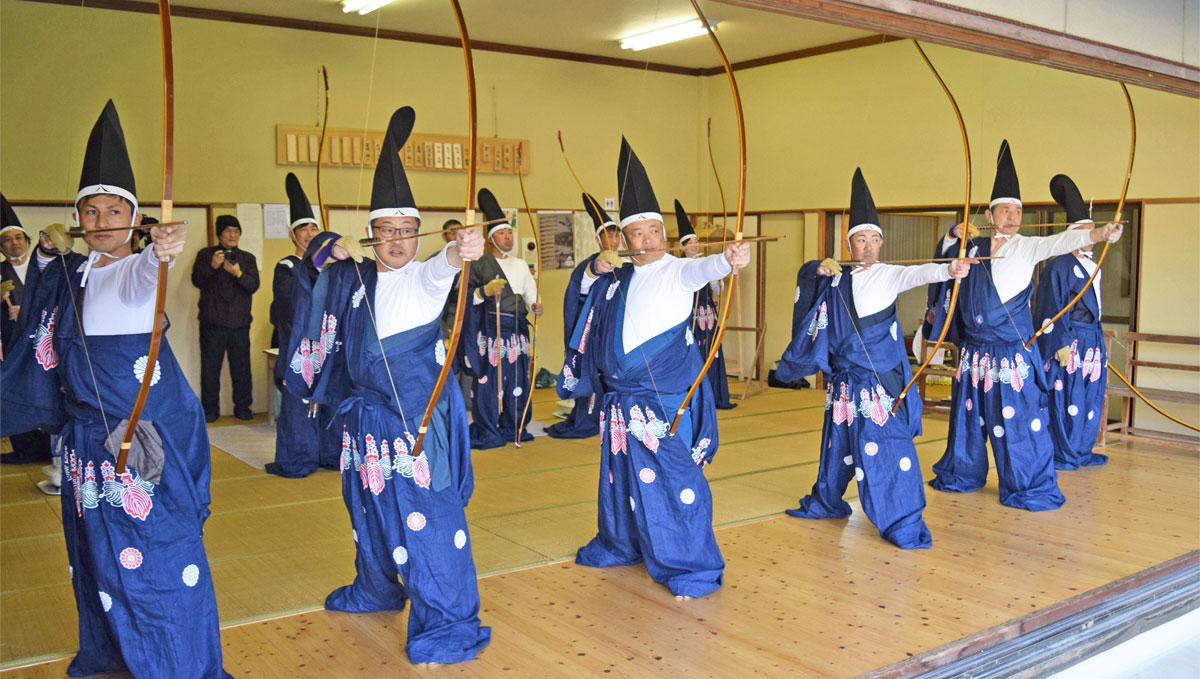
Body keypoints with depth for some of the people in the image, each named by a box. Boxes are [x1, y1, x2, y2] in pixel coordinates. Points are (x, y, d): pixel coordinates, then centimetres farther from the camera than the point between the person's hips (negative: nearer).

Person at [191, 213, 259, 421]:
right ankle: (210, 409, 9)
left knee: (241, 367, 0)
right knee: (210, 367, 0)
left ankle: (242, 407, 10)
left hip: (239, 322, 1)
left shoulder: (247, 258, 13)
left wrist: (238, 273, -20)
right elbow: (196, 280, -2)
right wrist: (212, 266, -19)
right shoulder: (205, 255, 10)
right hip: (212, 322, -1)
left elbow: (253, 285, 0)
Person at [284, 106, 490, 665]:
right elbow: (317, 251, 26)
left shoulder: (423, 277, -9)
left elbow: (440, 267, -34)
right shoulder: (355, 277, 8)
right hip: (367, 414, 7)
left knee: (426, 512, -9)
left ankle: (447, 623, -1)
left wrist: (459, 254, -57)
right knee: (369, 505, 21)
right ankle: (377, 588, 43)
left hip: (419, 416, -7)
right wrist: (333, 250, 3)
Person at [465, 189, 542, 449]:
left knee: (518, 378, 8)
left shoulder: (520, 265, 17)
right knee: (489, 379, -7)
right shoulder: (480, 265, -1)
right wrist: (485, 291, -20)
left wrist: (534, 305, -6)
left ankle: (513, 428, 21)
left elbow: (530, 291, 15)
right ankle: (487, 432, 2)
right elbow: (465, 296, -5)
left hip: (517, 328, 6)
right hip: (490, 328, -6)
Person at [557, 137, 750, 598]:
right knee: (620, 472, 18)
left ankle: (693, 566, 2)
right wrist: (597, 270, 10)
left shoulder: (677, 271, -6)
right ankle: (620, 544, 37)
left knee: (674, 475, -8)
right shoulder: (618, 277, 13)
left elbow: (703, 269, -29)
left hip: (666, 396, -7)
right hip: (621, 396, 7)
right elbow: (584, 289, 31)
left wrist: (729, 260, -50)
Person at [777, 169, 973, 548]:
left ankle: (904, 523, -4)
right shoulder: (836, 278, 7)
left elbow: (917, 274, -25)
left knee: (889, 444, -11)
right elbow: (805, 273, 19)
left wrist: (949, 270, -45)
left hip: (880, 381, -5)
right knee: (838, 441, 18)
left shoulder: (887, 275, -6)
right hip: (844, 379, 5)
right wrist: (820, 268, -3)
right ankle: (826, 503, 36)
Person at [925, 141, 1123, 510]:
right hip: (974, 351, 4)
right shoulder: (972, 247, 8)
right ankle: (963, 475, 29)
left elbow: (1063, 241, -20)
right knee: (969, 415, 13)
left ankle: (1029, 487, 6)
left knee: (1020, 418, -5)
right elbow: (943, 258, 24)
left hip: (1013, 352, -3)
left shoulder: (1028, 247, -2)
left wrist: (1100, 233, -37)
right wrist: (954, 234, 7)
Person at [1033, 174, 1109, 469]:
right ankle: (1062, 454, 5)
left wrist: (1100, 342, 20)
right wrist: (1061, 345, -19)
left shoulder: (1092, 266, 15)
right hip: (1070, 342, -9)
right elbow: (1051, 310, -14)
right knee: (1067, 399, -5)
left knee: (1091, 399, 11)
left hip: (1093, 341, 9)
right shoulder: (1059, 266, -11)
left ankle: (1081, 452, 22)